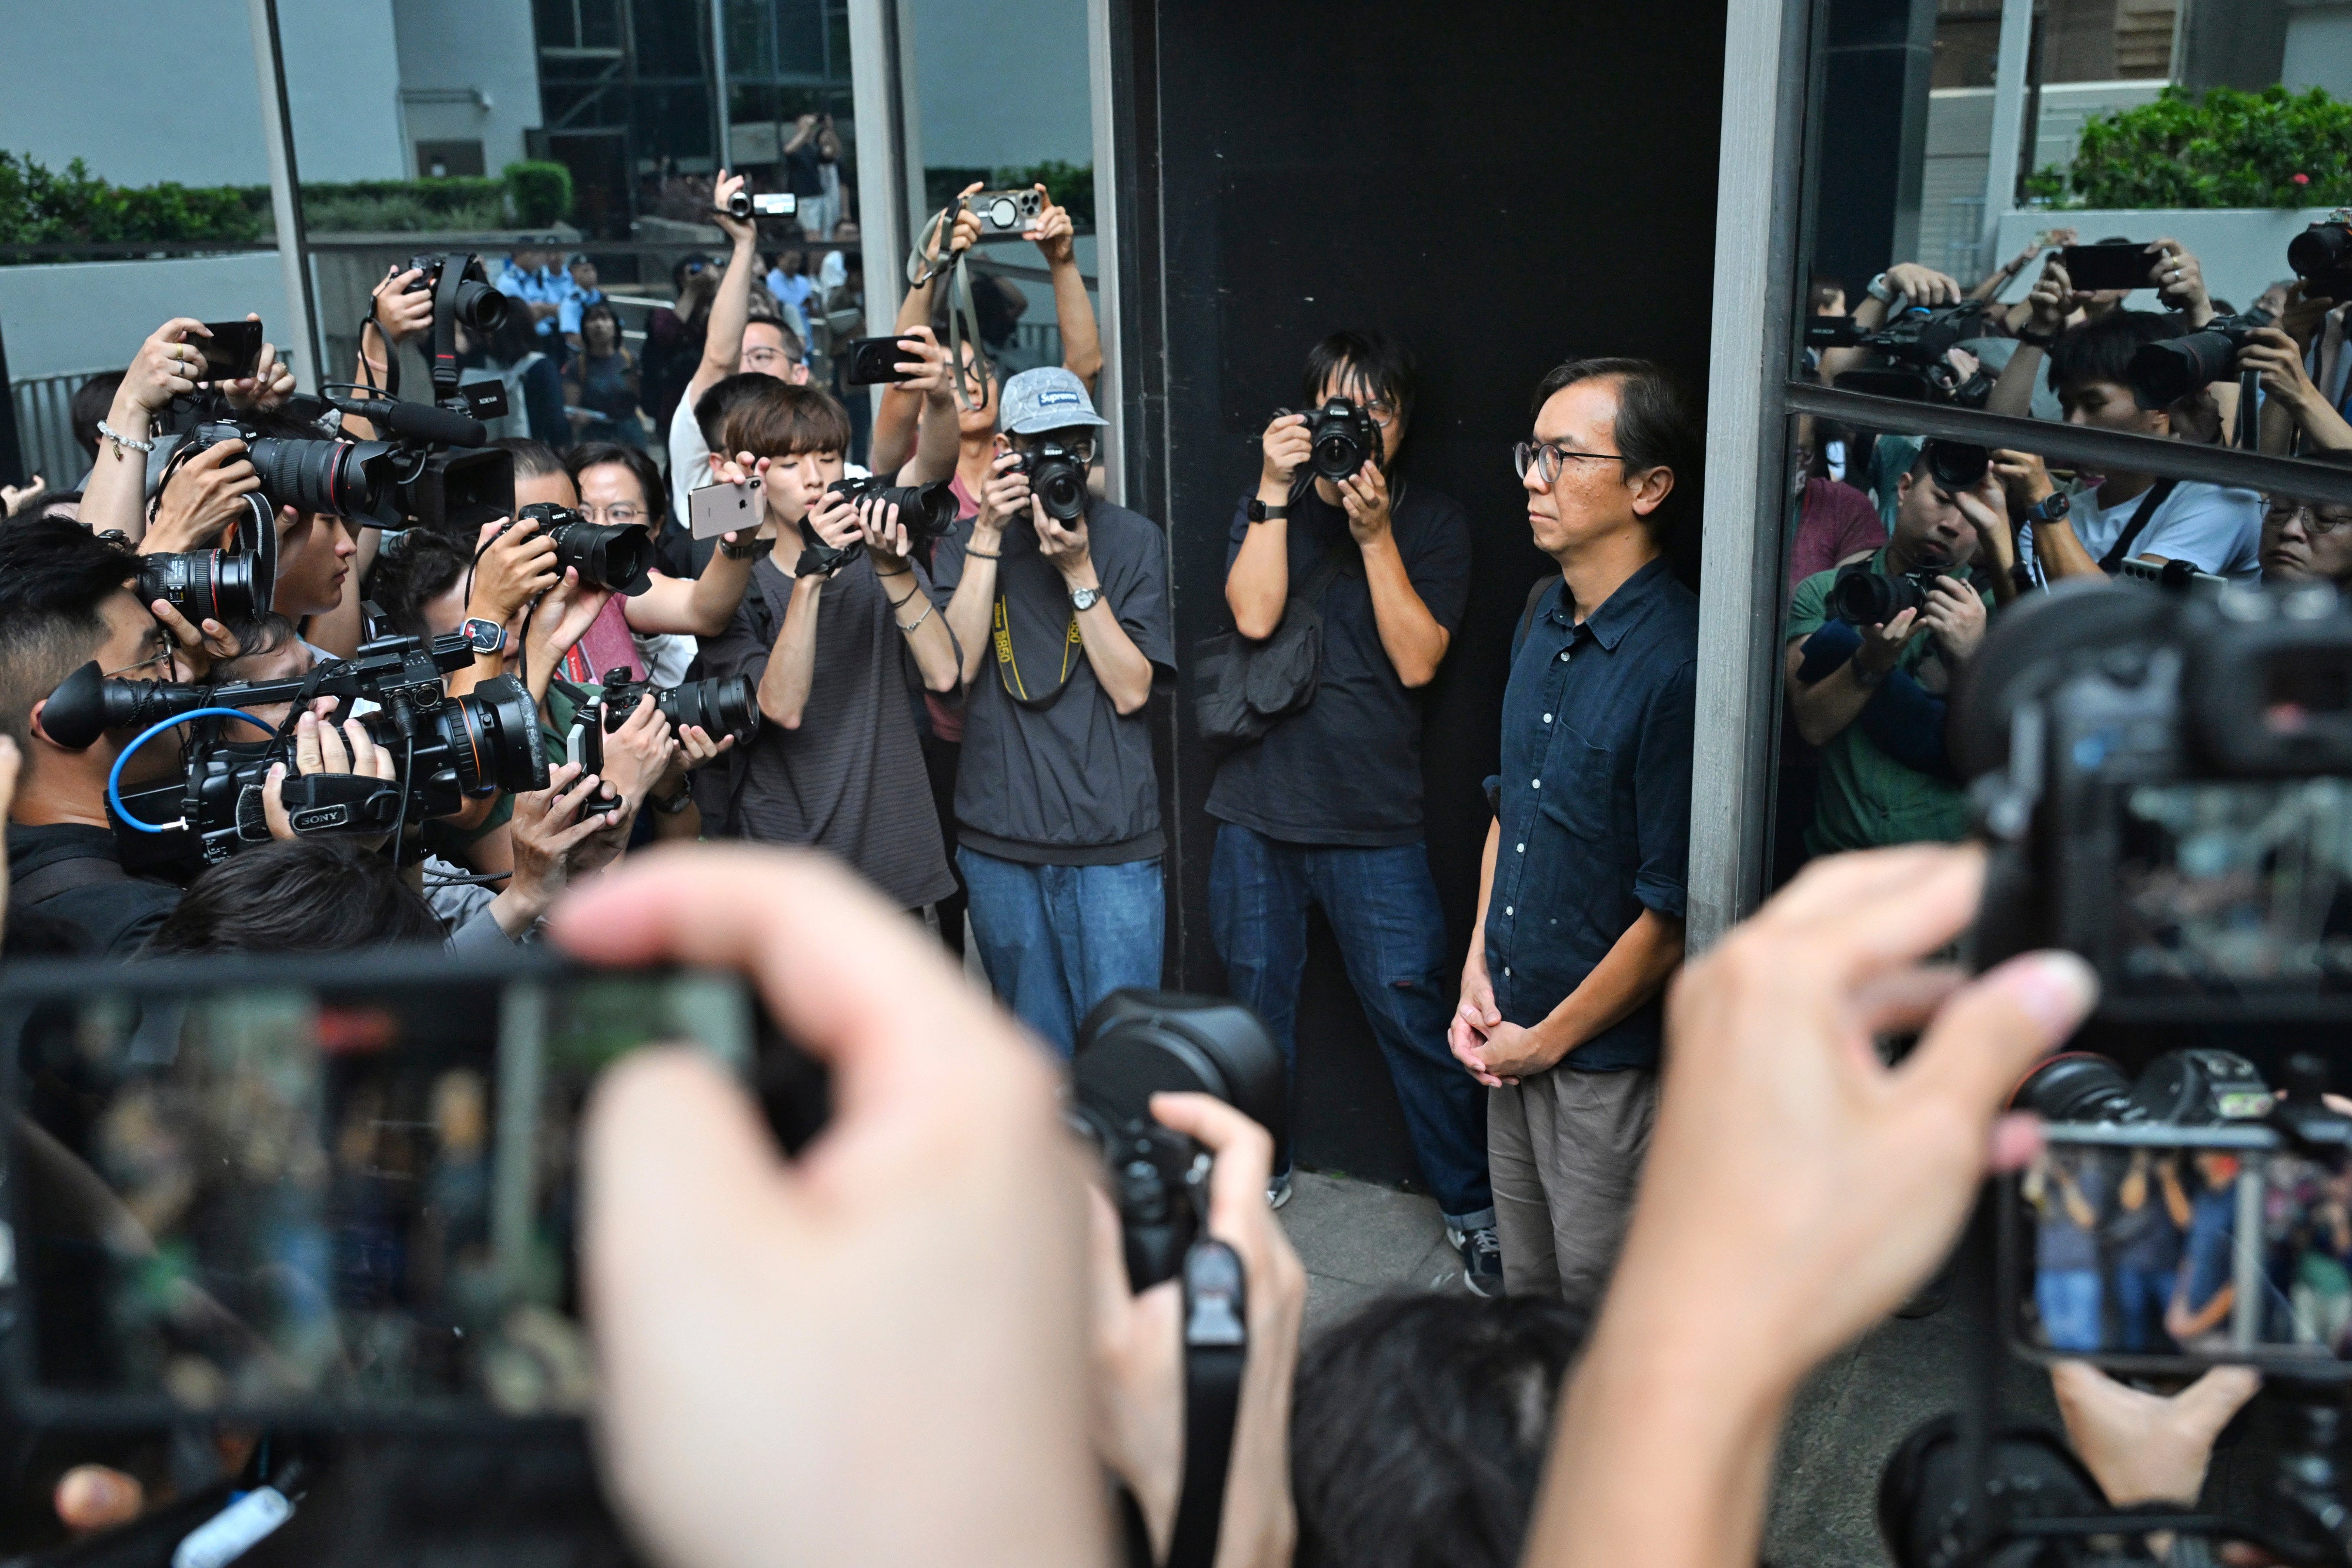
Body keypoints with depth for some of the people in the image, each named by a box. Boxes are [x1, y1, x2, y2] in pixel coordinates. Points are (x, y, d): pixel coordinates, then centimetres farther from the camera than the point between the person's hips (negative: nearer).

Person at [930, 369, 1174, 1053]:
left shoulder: (1133, 539, 2)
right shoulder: (964, 544, 7)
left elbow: (1131, 689, -6)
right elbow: (953, 668, -9)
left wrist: (1078, 570, -14)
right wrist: (988, 537, -11)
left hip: (1113, 841, -1)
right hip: (999, 842, 2)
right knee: (1037, 1053, 13)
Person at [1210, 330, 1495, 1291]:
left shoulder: (1434, 524, 2)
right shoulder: (1271, 509, 7)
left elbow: (1418, 661, -10)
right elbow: (1252, 615, -11)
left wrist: (1375, 534, -16)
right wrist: (1276, 490, -15)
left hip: (1375, 821, -2)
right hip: (1258, 810, 3)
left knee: (1414, 1017, -1)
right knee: (1255, 1005, 15)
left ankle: (1471, 1205, 15)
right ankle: (1257, 1168, 36)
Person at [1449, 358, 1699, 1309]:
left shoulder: (1678, 662, -23)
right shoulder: (1545, 618, 4)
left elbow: (1673, 909, -21)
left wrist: (1549, 1040, -11)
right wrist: (1478, 967, 6)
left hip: (1611, 1061, -7)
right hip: (1511, 1040, 7)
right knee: (1525, 1300, 23)